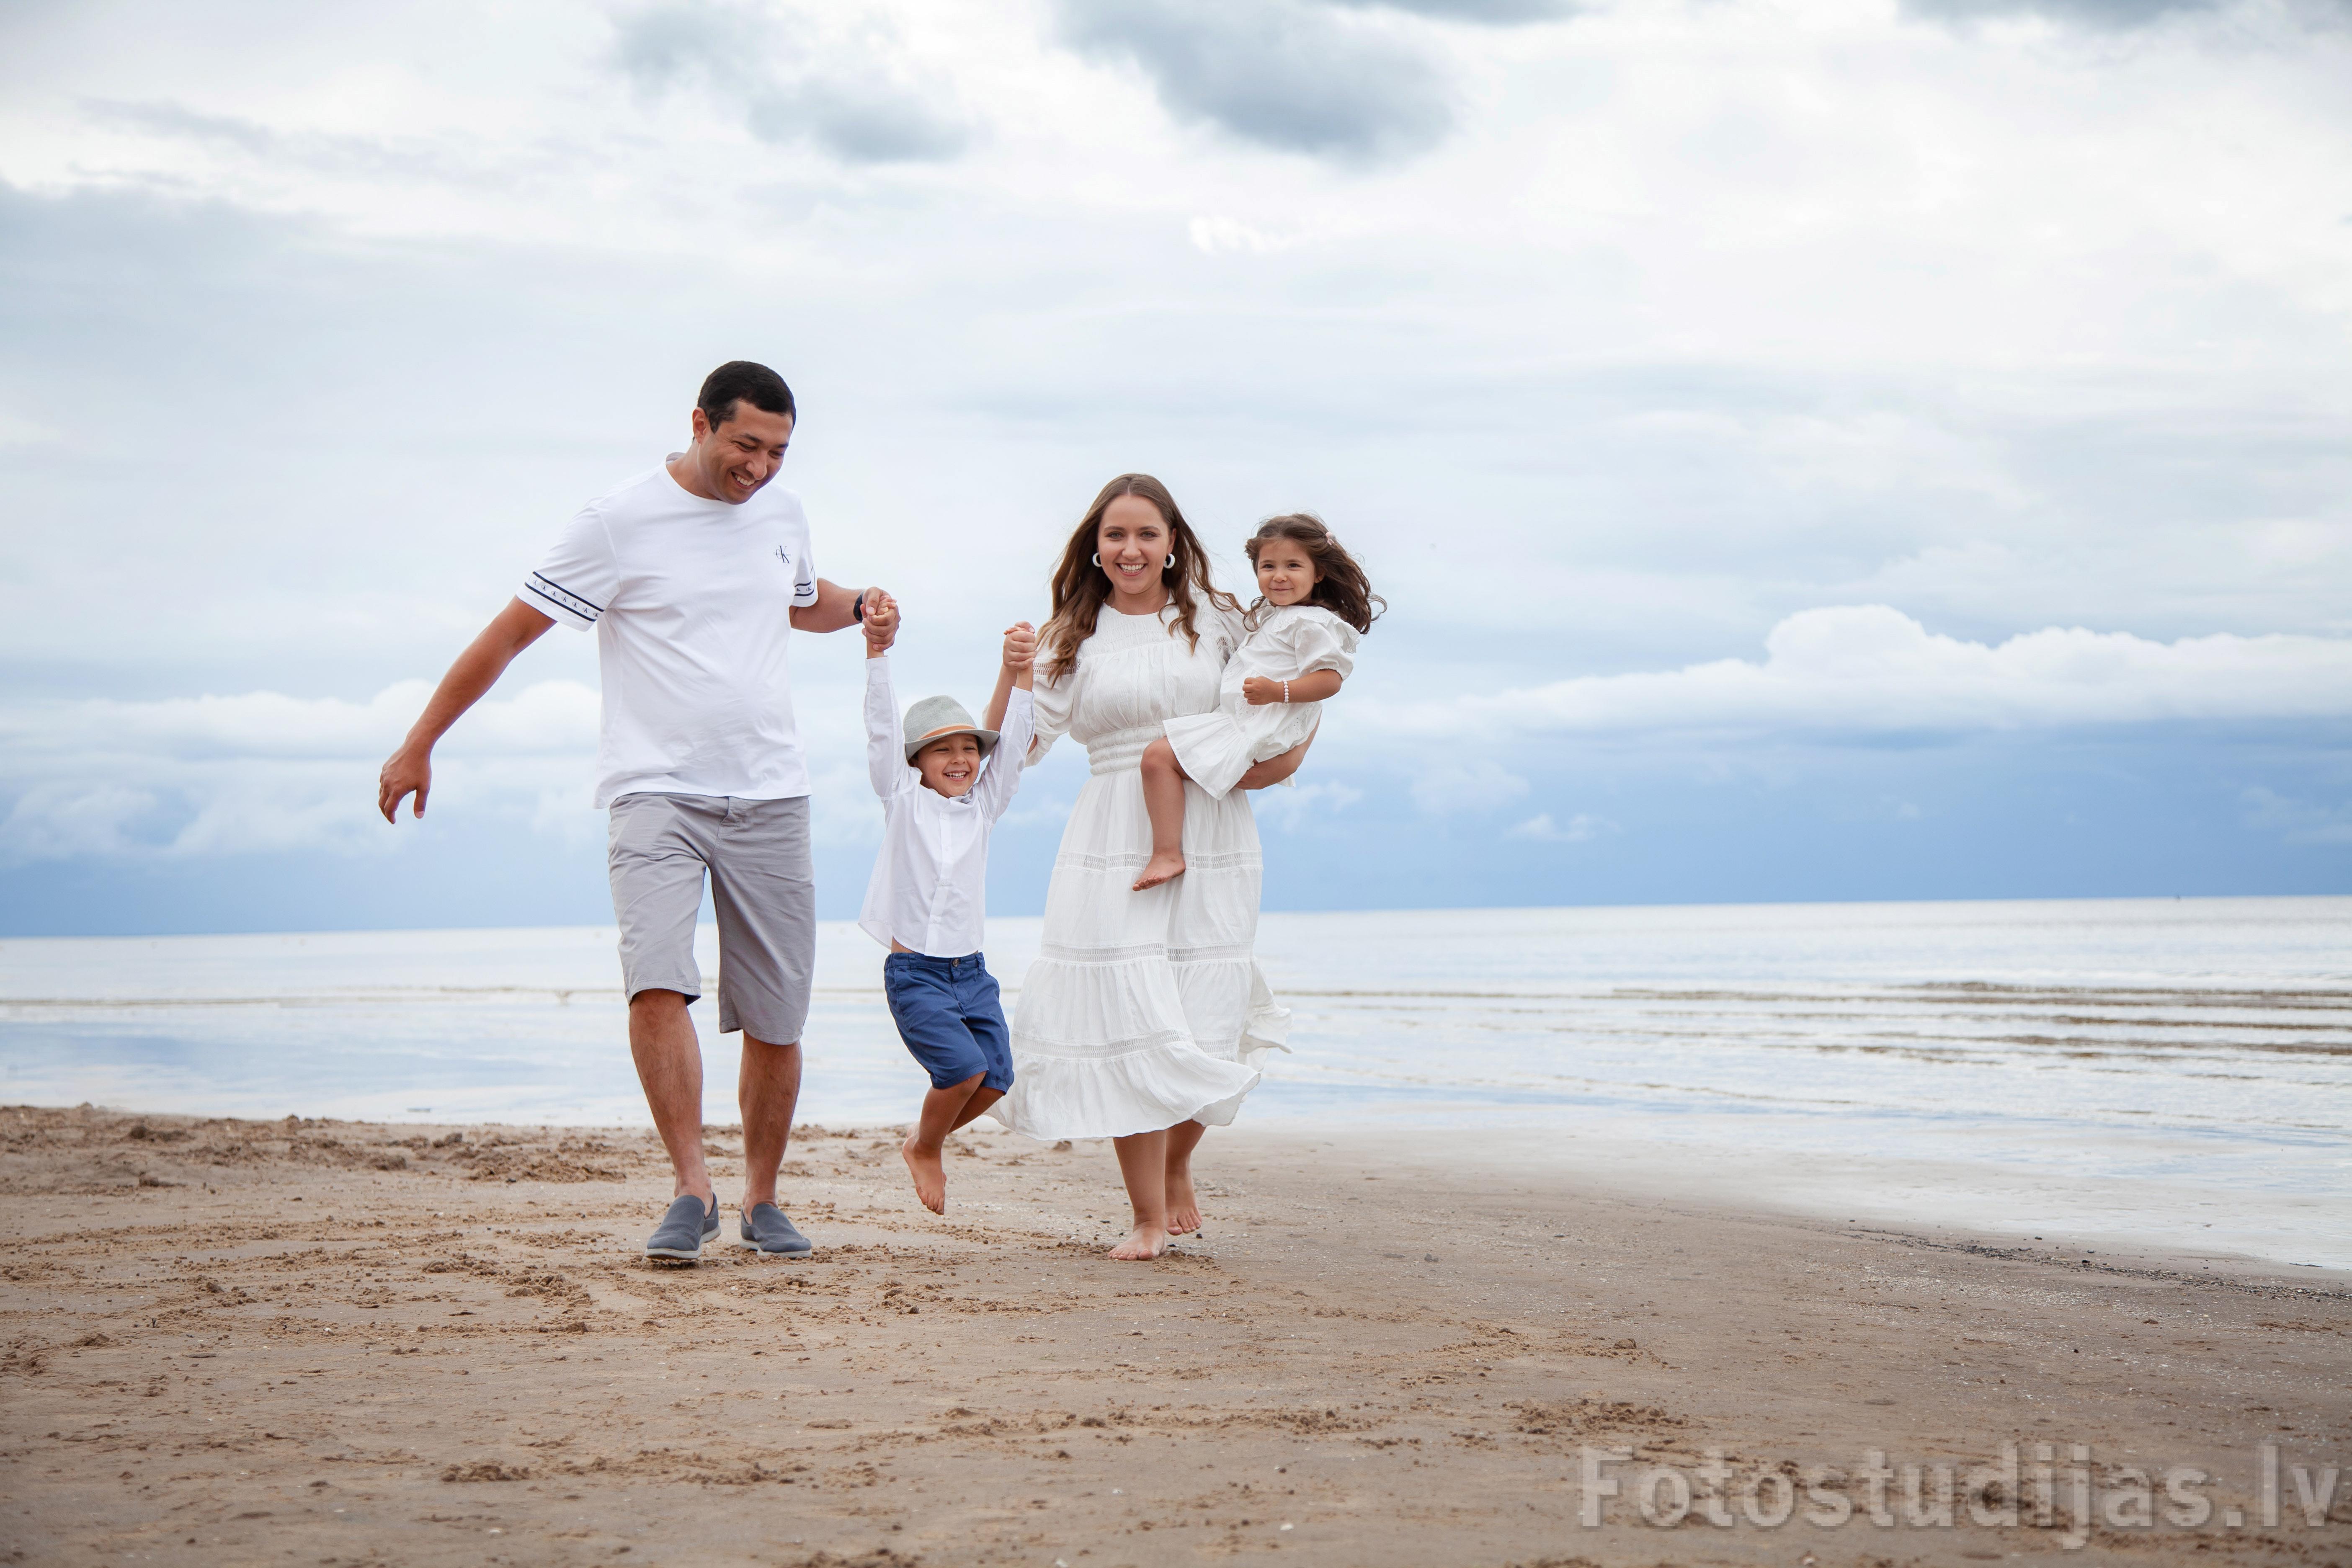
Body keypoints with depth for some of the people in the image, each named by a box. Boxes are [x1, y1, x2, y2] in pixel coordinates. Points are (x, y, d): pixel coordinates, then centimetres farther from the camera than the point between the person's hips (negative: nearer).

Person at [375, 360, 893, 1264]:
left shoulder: (781, 513, 11)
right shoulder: (621, 520, -5)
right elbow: (510, 634, -2)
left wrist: (860, 606, 10)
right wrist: (419, 745, -2)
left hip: (770, 795, 4)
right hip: (656, 791, -4)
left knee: (776, 1022, 4)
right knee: (657, 981, -25)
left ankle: (762, 1202, 19)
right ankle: (692, 1189, -19)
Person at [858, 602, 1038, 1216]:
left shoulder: (983, 804, 9)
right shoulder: (903, 799, 0)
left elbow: (1011, 743, 1)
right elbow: (882, 731, -8)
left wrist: (1019, 672, -11)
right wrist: (878, 655, -17)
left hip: (971, 970, 5)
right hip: (914, 972, -5)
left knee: (995, 1078, -5)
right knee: (963, 1066, -19)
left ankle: (925, 1141, 23)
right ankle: (925, 1150, 9)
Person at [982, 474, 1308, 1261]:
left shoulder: (1217, 619, 9)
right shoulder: (1073, 639, 7)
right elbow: (1013, 746, 3)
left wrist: (1285, 752, 0)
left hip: (1211, 846, 1)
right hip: (1115, 848, -1)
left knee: (1202, 1024, 2)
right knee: (1127, 1022, -8)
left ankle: (1177, 1176, 29)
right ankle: (1150, 1218, 2)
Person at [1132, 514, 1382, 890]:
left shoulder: (1313, 624, -10)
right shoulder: (1272, 615, 21)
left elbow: (1330, 679, -20)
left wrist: (1277, 691, -30)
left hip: (1256, 730, -12)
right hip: (1237, 719, 12)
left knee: (1159, 756, -24)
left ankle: (1167, 854, -28)